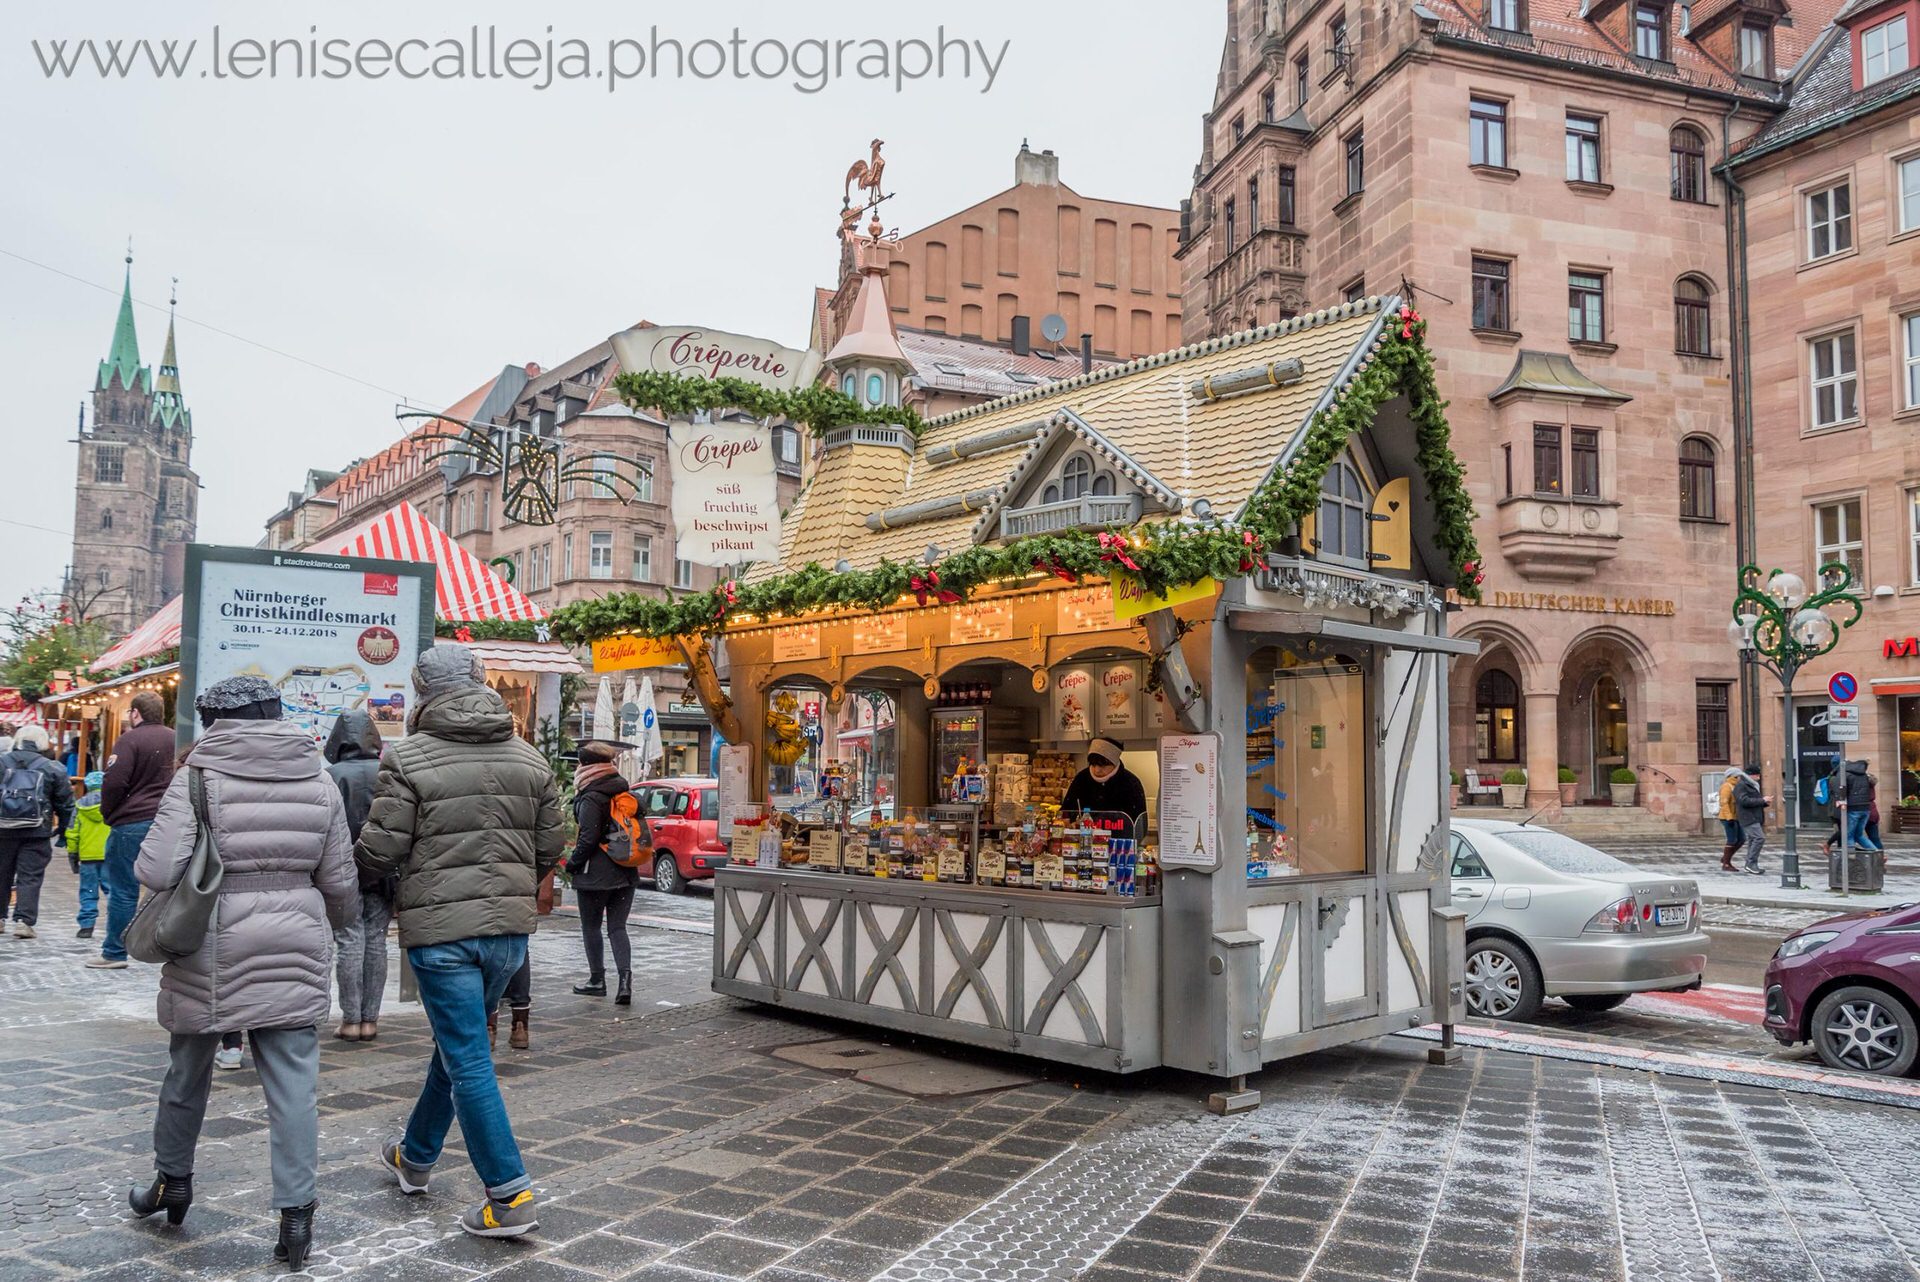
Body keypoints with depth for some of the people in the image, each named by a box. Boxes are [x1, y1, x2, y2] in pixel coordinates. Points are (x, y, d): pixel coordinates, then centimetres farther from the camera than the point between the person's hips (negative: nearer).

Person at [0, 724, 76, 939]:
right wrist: (63, 832, 15)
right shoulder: (52, 769, 1)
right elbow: (65, 804, 4)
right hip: (36, 832, -2)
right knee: (30, 877, 1)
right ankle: (23, 921, -6)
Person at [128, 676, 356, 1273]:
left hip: (211, 954, -1)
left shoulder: (197, 779, -7)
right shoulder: (319, 784, 2)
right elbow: (339, 883, 3)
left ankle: (172, 1177, 39)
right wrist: (322, 925, 23)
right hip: (294, 956, 1)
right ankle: (296, 1209, 4)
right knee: (294, 1085, 4)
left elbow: (156, 870, -15)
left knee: (188, 1070, 21)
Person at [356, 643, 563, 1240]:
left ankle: (509, 1196, 2)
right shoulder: (530, 758, 5)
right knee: (456, 1043, 23)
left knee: (468, 1061, 1)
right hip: (511, 927, 6)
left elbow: (380, 852, -11)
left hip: (440, 928, -5)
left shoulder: (407, 757, -9)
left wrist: (360, 859, 12)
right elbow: (549, 849, 7)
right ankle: (415, 1156, 43)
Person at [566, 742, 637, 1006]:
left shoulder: (591, 799, -15)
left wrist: (573, 863, -2)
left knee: (591, 927, 10)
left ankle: (597, 980, 17)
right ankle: (625, 979, -7)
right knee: (617, 927, 8)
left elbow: (588, 838, -17)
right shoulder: (624, 792, 7)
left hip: (596, 875, -6)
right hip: (626, 874, 7)